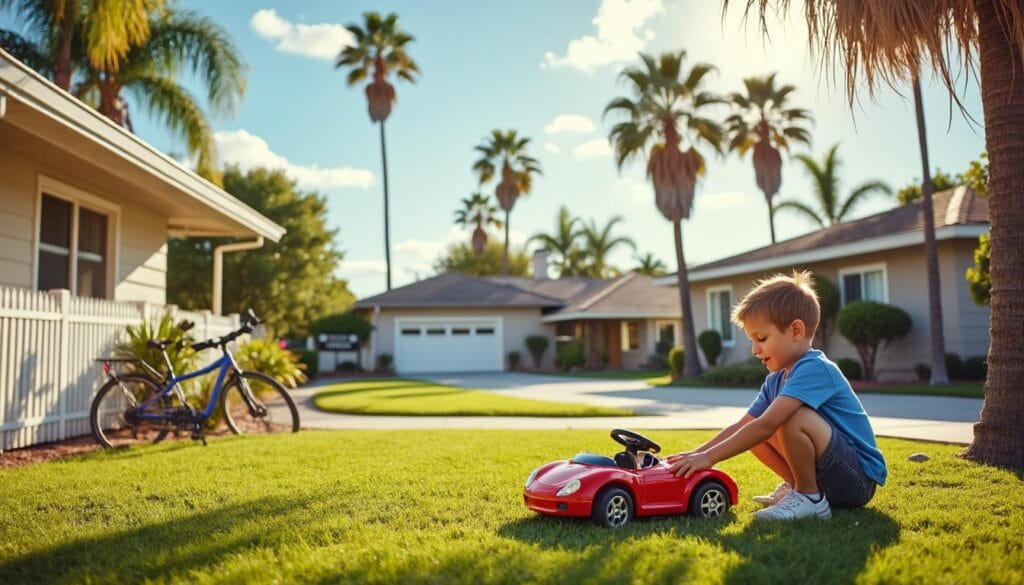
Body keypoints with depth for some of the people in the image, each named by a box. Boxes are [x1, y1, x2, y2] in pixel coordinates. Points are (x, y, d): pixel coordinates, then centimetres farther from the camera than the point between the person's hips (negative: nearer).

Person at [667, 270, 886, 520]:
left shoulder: (814, 369, -22)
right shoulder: (776, 380, 7)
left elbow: (766, 425, -31)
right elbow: (741, 426, 8)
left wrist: (709, 457, -29)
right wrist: (696, 454, -3)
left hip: (860, 479, -9)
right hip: (826, 477, 9)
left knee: (792, 417, -31)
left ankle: (810, 499, -12)